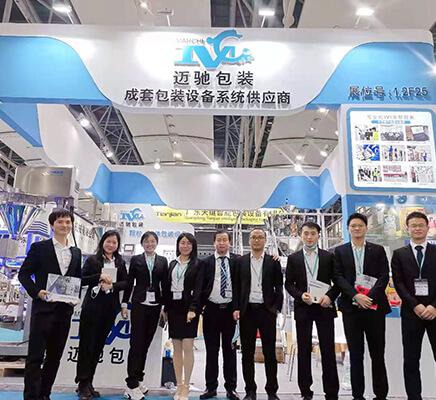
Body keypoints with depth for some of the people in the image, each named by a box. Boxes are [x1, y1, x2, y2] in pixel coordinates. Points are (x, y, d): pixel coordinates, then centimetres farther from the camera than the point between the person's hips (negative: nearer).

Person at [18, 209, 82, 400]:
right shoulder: (39, 247, -1)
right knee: (35, 356, -1)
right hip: (43, 308, -5)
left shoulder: (76, 252, 12)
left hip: (65, 310, 5)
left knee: (55, 356, 12)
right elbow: (23, 274, -2)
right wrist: (36, 291, -16)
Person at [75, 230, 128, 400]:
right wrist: (99, 277, -17)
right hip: (92, 306, -3)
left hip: (110, 307, 3)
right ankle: (83, 384, 8)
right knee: (87, 344, -1)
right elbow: (82, 279, -5)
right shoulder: (92, 260, 1)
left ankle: (88, 382, 22)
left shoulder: (120, 263, 9)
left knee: (99, 345, 10)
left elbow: (125, 283, 5)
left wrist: (112, 286, -12)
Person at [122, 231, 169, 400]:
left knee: (146, 343, 8)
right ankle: (132, 385, 1)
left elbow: (164, 284, 7)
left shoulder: (163, 261, 8)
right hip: (139, 304, -2)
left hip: (155, 305, 3)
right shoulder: (136, 259, 3)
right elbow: (129, 282, 3)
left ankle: (136, 380, 19)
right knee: (136, 343, -4)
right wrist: (124, 303, 0)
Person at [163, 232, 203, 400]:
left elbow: (198, 288, -9)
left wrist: (192, 309, -19)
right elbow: (167, 287, 12)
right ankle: (179, 385, 17)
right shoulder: (172, 264, 13)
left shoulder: (198, 264, -1)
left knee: (187, 347, -6)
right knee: (176, 347, 8)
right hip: (173, 307, 5)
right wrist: (165, 308, 7)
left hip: (188, 307, -4)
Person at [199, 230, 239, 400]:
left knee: (230, 350, 9)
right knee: (211, 350, 9)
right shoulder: (206, 262, 2)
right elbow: (201, 287, 1)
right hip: (211, 310, 1)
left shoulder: (237, 261, 0)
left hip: (230, 309, 0)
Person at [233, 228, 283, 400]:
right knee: (247, 352, 8)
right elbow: (236, 286, 6)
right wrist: (236, 308, -2)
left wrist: (276, 308, -5)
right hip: (247, 310, 1)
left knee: (269, 352, 5)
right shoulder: (241, 261, 7)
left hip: (267, 310, -1)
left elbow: (279, 287, 3)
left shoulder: (273, 261, 4)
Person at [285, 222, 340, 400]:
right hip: (302, 308, 1)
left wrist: (330, 297, -11)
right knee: (304, 351, 7)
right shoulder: (293, 258, 5)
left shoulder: (329, 256, 4)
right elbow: (288, 284, 5)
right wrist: (300, 295, -12)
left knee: (328, 350, 4)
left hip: (324, 307, 0)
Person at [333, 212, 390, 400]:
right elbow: (338, 277, -1)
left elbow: (384, 276, -2)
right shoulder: (340, 251, 7)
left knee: (378, 353, 8)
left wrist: (369, 296, -16)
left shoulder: (378, 250, 7)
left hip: (374, 306, 0)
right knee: (355, 354, 7)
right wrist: (356, 296, -15)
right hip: (351, 307, 0)